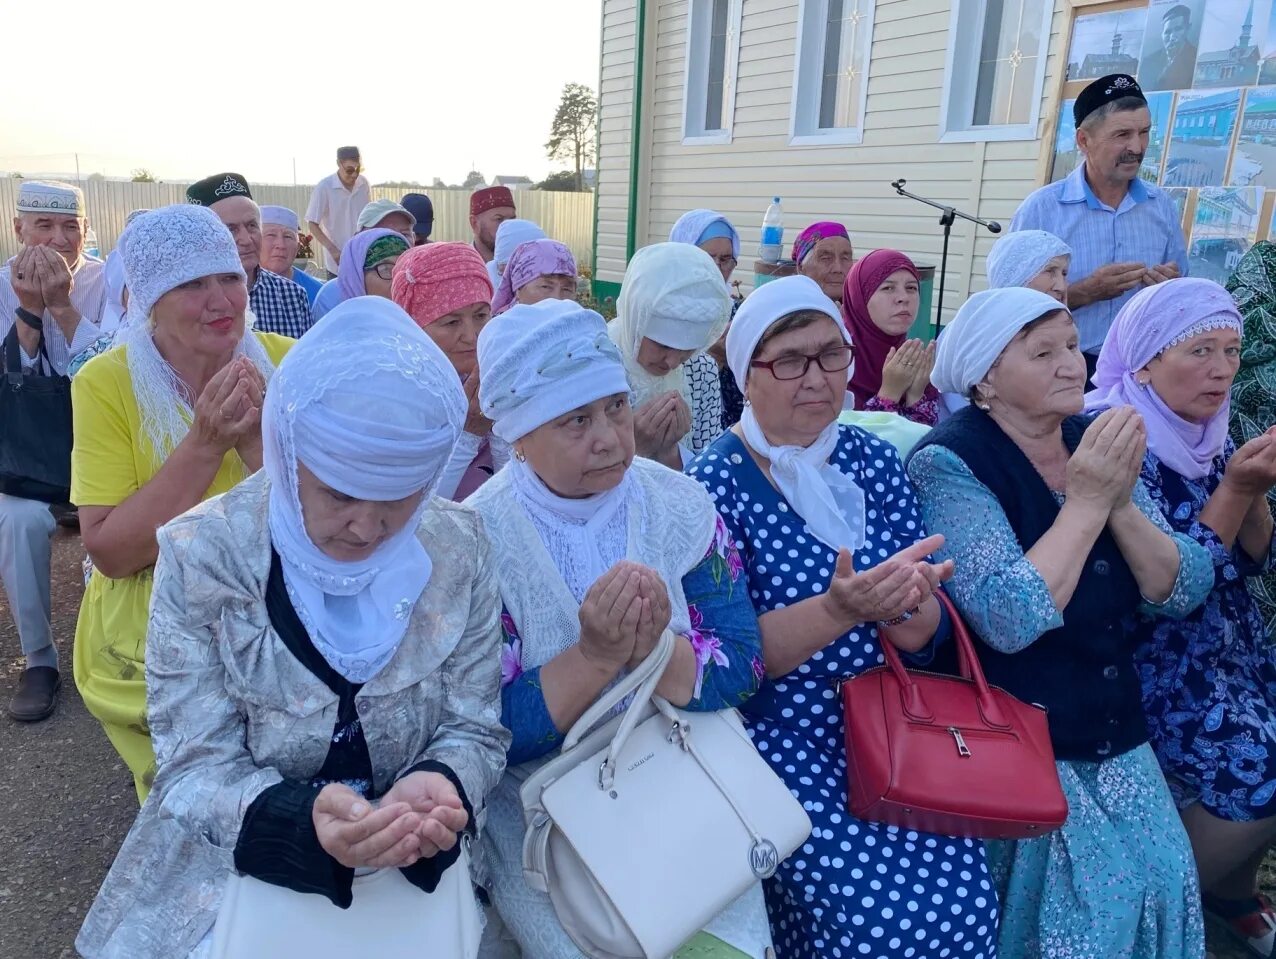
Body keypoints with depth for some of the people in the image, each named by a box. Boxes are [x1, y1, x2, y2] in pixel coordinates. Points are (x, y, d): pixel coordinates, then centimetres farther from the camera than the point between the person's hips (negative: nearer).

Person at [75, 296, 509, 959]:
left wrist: (437, 787, -28)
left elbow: (474, 729, -6)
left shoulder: (456, 550, -11)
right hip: (233, 862, -2)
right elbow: (195, 765, -13)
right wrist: (301, 817, -33)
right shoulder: (202, 556, -15)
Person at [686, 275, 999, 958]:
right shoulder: (715, 483, -11)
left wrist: (911, 607, -20)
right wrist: (838, 610, -31)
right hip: (779, 732, -4)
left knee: (963, 901, -5)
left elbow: (927, 628, 4)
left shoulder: (873, 459, 3)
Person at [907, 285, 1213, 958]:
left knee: (1164, 881, 2)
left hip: (1115, 735, 6)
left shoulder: (1097, 443, 3)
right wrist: (1086, 501, -23)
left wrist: (1120, 501, -18)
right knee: (1086, 900, -4)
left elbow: (1184, 592, -2)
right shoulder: (950, 462, -17)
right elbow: (1010, 620, -28)